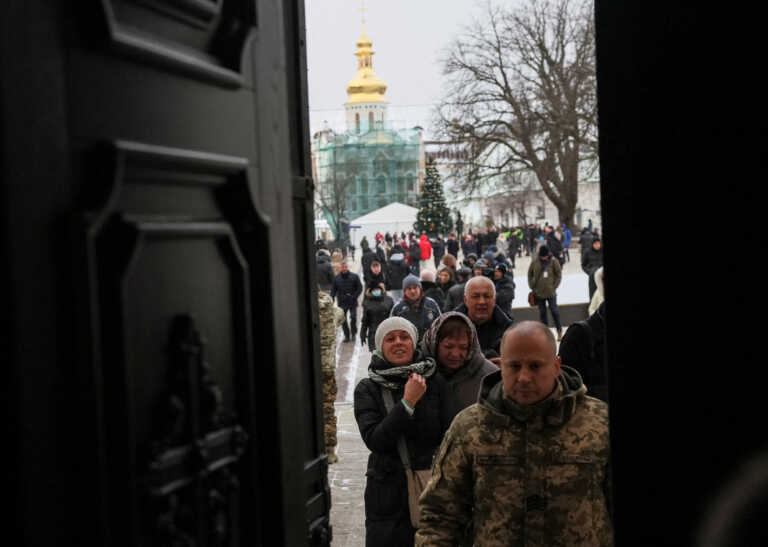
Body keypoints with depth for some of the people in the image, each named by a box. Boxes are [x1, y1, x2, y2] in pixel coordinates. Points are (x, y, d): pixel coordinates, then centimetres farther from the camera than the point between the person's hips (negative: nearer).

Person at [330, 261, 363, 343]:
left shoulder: (354, 277, 0)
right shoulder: (336, 278, 5)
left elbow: (360, 288, 4)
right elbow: (333, 290, 9)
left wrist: (354, 296, -9)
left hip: (352, 302, -2)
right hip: (342, 303, 2)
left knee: (353, 317, -8)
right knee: (342, 319, 0)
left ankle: (354, 333, 15)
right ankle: (346, 335, 13)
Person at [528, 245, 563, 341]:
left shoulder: (554, 261, -6)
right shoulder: (534, 262, -2)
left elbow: (559, 275, 0)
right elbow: (530, 274, 10)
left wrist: (554, 287, -6)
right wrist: (532, 287, 3)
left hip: (551, 292, -2)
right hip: (539, 293, 2)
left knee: (554, 310, -1)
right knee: (542, 312, 10)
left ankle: (559, 331, 13)